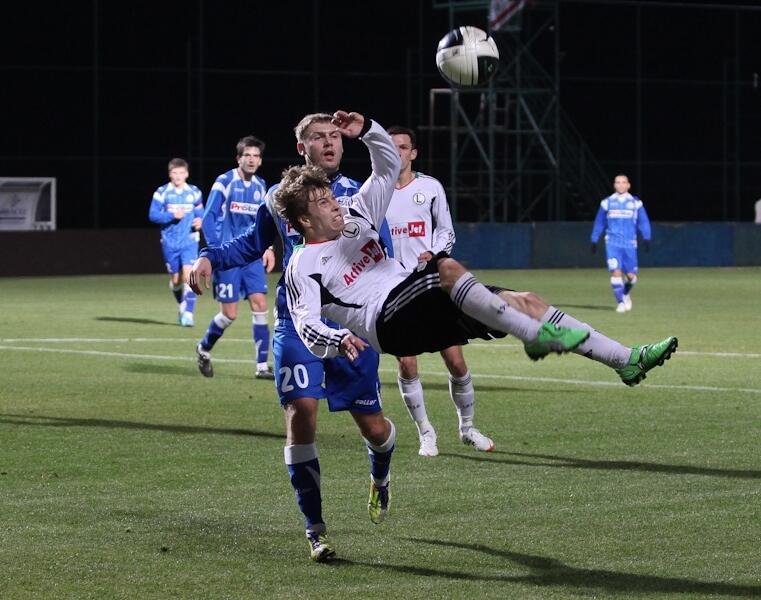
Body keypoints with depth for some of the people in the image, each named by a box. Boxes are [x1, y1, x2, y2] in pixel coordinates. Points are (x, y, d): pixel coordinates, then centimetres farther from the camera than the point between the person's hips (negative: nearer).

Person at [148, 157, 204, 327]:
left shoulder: (194, 193, 3)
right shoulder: (162, 192, -3)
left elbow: (200, 213, 15)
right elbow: (153, 215, -6)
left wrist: (200, 221, -7)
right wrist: (172, 215, -19)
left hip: (189, 241, 0)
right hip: (170, 242, 0)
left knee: (188, 275, -17)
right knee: (176, 279, 8)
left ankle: (188, 313, -17)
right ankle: (181, 305, 36)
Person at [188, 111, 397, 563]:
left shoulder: (359, 196, 1)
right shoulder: (280, 198, 6)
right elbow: (255, 244, 23)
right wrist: (211, 259, 7)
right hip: (297, 322, 0)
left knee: (372, 424, 4)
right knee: (301, 414, -15)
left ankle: (380, 479, 43)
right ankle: (315, 528, -4)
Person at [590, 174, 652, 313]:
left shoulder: (635, 203, 5)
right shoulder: (607, 203, 6)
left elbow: (643, 222, 6)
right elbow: (599, 223, 14)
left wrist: (646, 238, -6)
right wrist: (594, 241, 13)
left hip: (629, 244, 1)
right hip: (612, 243, -1)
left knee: (630, 275, 1)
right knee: (616, 272, -16)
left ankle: (626, 294, 33)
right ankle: (620, 302, -7)